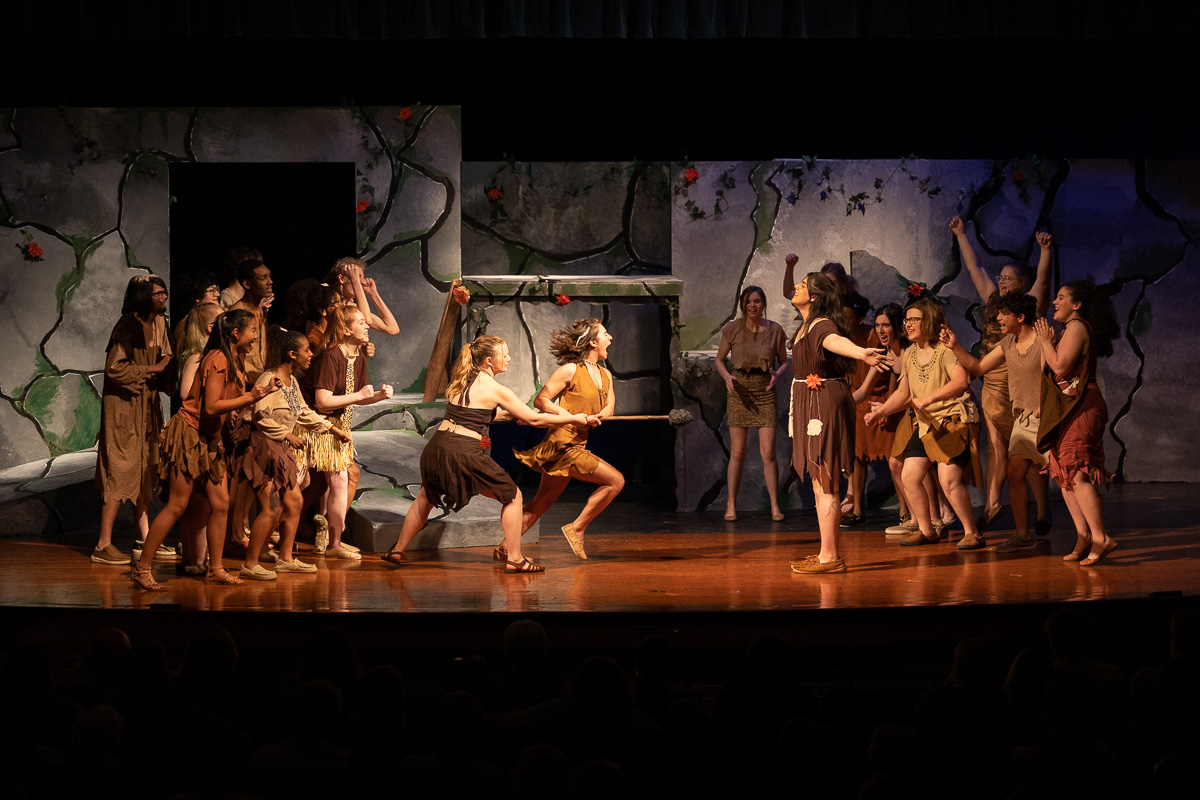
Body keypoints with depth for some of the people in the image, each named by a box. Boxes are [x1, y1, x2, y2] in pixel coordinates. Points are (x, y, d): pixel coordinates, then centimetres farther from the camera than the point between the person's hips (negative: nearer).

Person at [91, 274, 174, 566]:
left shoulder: (158, 322, 10)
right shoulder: (128, 325, -16)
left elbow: (165, 358, 21)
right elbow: (114, 368, -22)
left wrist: (168, 367, -1)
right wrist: (152, 370, -16)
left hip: (147, 405, 9)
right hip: (124, 405, -8)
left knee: (146, 471, 10)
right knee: (121, 471, -8)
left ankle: (145, 539, 17)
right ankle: (103, 546, -4)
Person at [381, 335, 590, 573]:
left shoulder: (460, 381, 14)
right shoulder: (495, 389, -5)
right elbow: (534, 419, -2)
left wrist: (512, 417, 31)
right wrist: (574, 419, 7)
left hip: (438, 446, 6)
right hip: (465, 453, -6)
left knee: (426, 496, 31)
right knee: (512, 496, 10)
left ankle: (397, 551, 34)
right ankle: (514, 559, 9)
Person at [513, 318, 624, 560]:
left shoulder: (605, 375, 13)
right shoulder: (570, 370, -10)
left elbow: (609, 406, 13)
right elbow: (540, 400, -8)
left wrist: (598, 416, -11)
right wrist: (573, 417, -17)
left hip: (577, 447, 8)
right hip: (562, 444, -8)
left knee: (542, 502, 12)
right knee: (615, 480, -13)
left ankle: (505, 548, 17)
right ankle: (577, 529, -4)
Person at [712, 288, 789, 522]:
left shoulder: (775, 330, 0)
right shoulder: (733, 329, -1)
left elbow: (784, 361, 10)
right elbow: (719, 359, 8)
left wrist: (777, 375, -12)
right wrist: (727, 376, -12)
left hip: (765, 391, 0)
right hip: (739, 391, 0)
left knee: (768, 452, -5)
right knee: (737, 452, 1)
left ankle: (775, 506, 2)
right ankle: (731, 505, 10)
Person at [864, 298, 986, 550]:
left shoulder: (945, 349, -12)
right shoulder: (910, 354, 13)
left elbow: (961, 381, -25)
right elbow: (903, 392, 21)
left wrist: (927, 399, -27)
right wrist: (880, 412, 9)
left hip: (953, 421, -8)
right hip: (923, 424, 8)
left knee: (948, 479, -18)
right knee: (909, 476, 2)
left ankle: (972, 533, -6)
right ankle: (926, 531, 17)